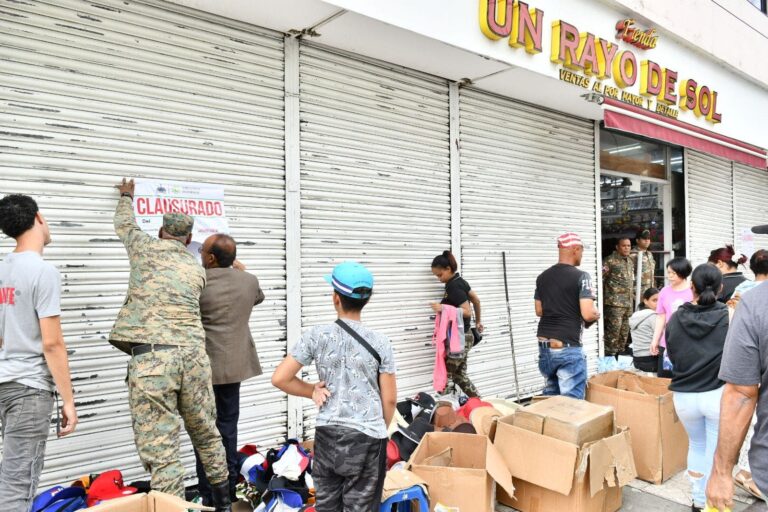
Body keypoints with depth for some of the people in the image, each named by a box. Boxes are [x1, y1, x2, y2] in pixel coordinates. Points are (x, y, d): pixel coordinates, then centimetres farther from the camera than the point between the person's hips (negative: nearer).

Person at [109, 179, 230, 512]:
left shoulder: (146, 249, 8)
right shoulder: (197, 269, 16)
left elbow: (124, 225, 28)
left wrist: (126, 196, 49)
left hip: (150, 355, -4)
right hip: (193, 353, 4)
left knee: (159, 448, 1)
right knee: (206, 434, 20)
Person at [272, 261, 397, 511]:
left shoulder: (317, 336, -6)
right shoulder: (380, 342, -6)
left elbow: (279, 379, -5)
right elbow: (389, 399, -2)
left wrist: (312, 391, 7)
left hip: (328, 433, 1)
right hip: (367, 437, -1)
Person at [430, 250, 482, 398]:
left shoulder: (453, 286, -18)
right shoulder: (459, 281, 10)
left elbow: (467, 311, -22)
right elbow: (476, 300, 22)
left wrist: (444, 308, -27)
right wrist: (478, 321, 33)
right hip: (462, 337, 10)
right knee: (459, 376, 15)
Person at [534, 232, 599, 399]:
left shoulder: (542, 277, 7)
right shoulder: (581, 277, -11)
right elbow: (587, 314, -18)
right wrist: (596, 315, 3)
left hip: (544, 345, 7)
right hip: (568, 348, -6)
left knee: (550, 395, 20)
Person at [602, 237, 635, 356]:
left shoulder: (630, 261, 16)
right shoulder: (610, 261, -9)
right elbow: (600, 279, -12)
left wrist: (632, 296, 20)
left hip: (628, 303, 8)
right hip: (614, 302, -8)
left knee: (625, 331, 12)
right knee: (614, 329, -10)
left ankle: (621, 353, 22)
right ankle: (610, 355, -2)